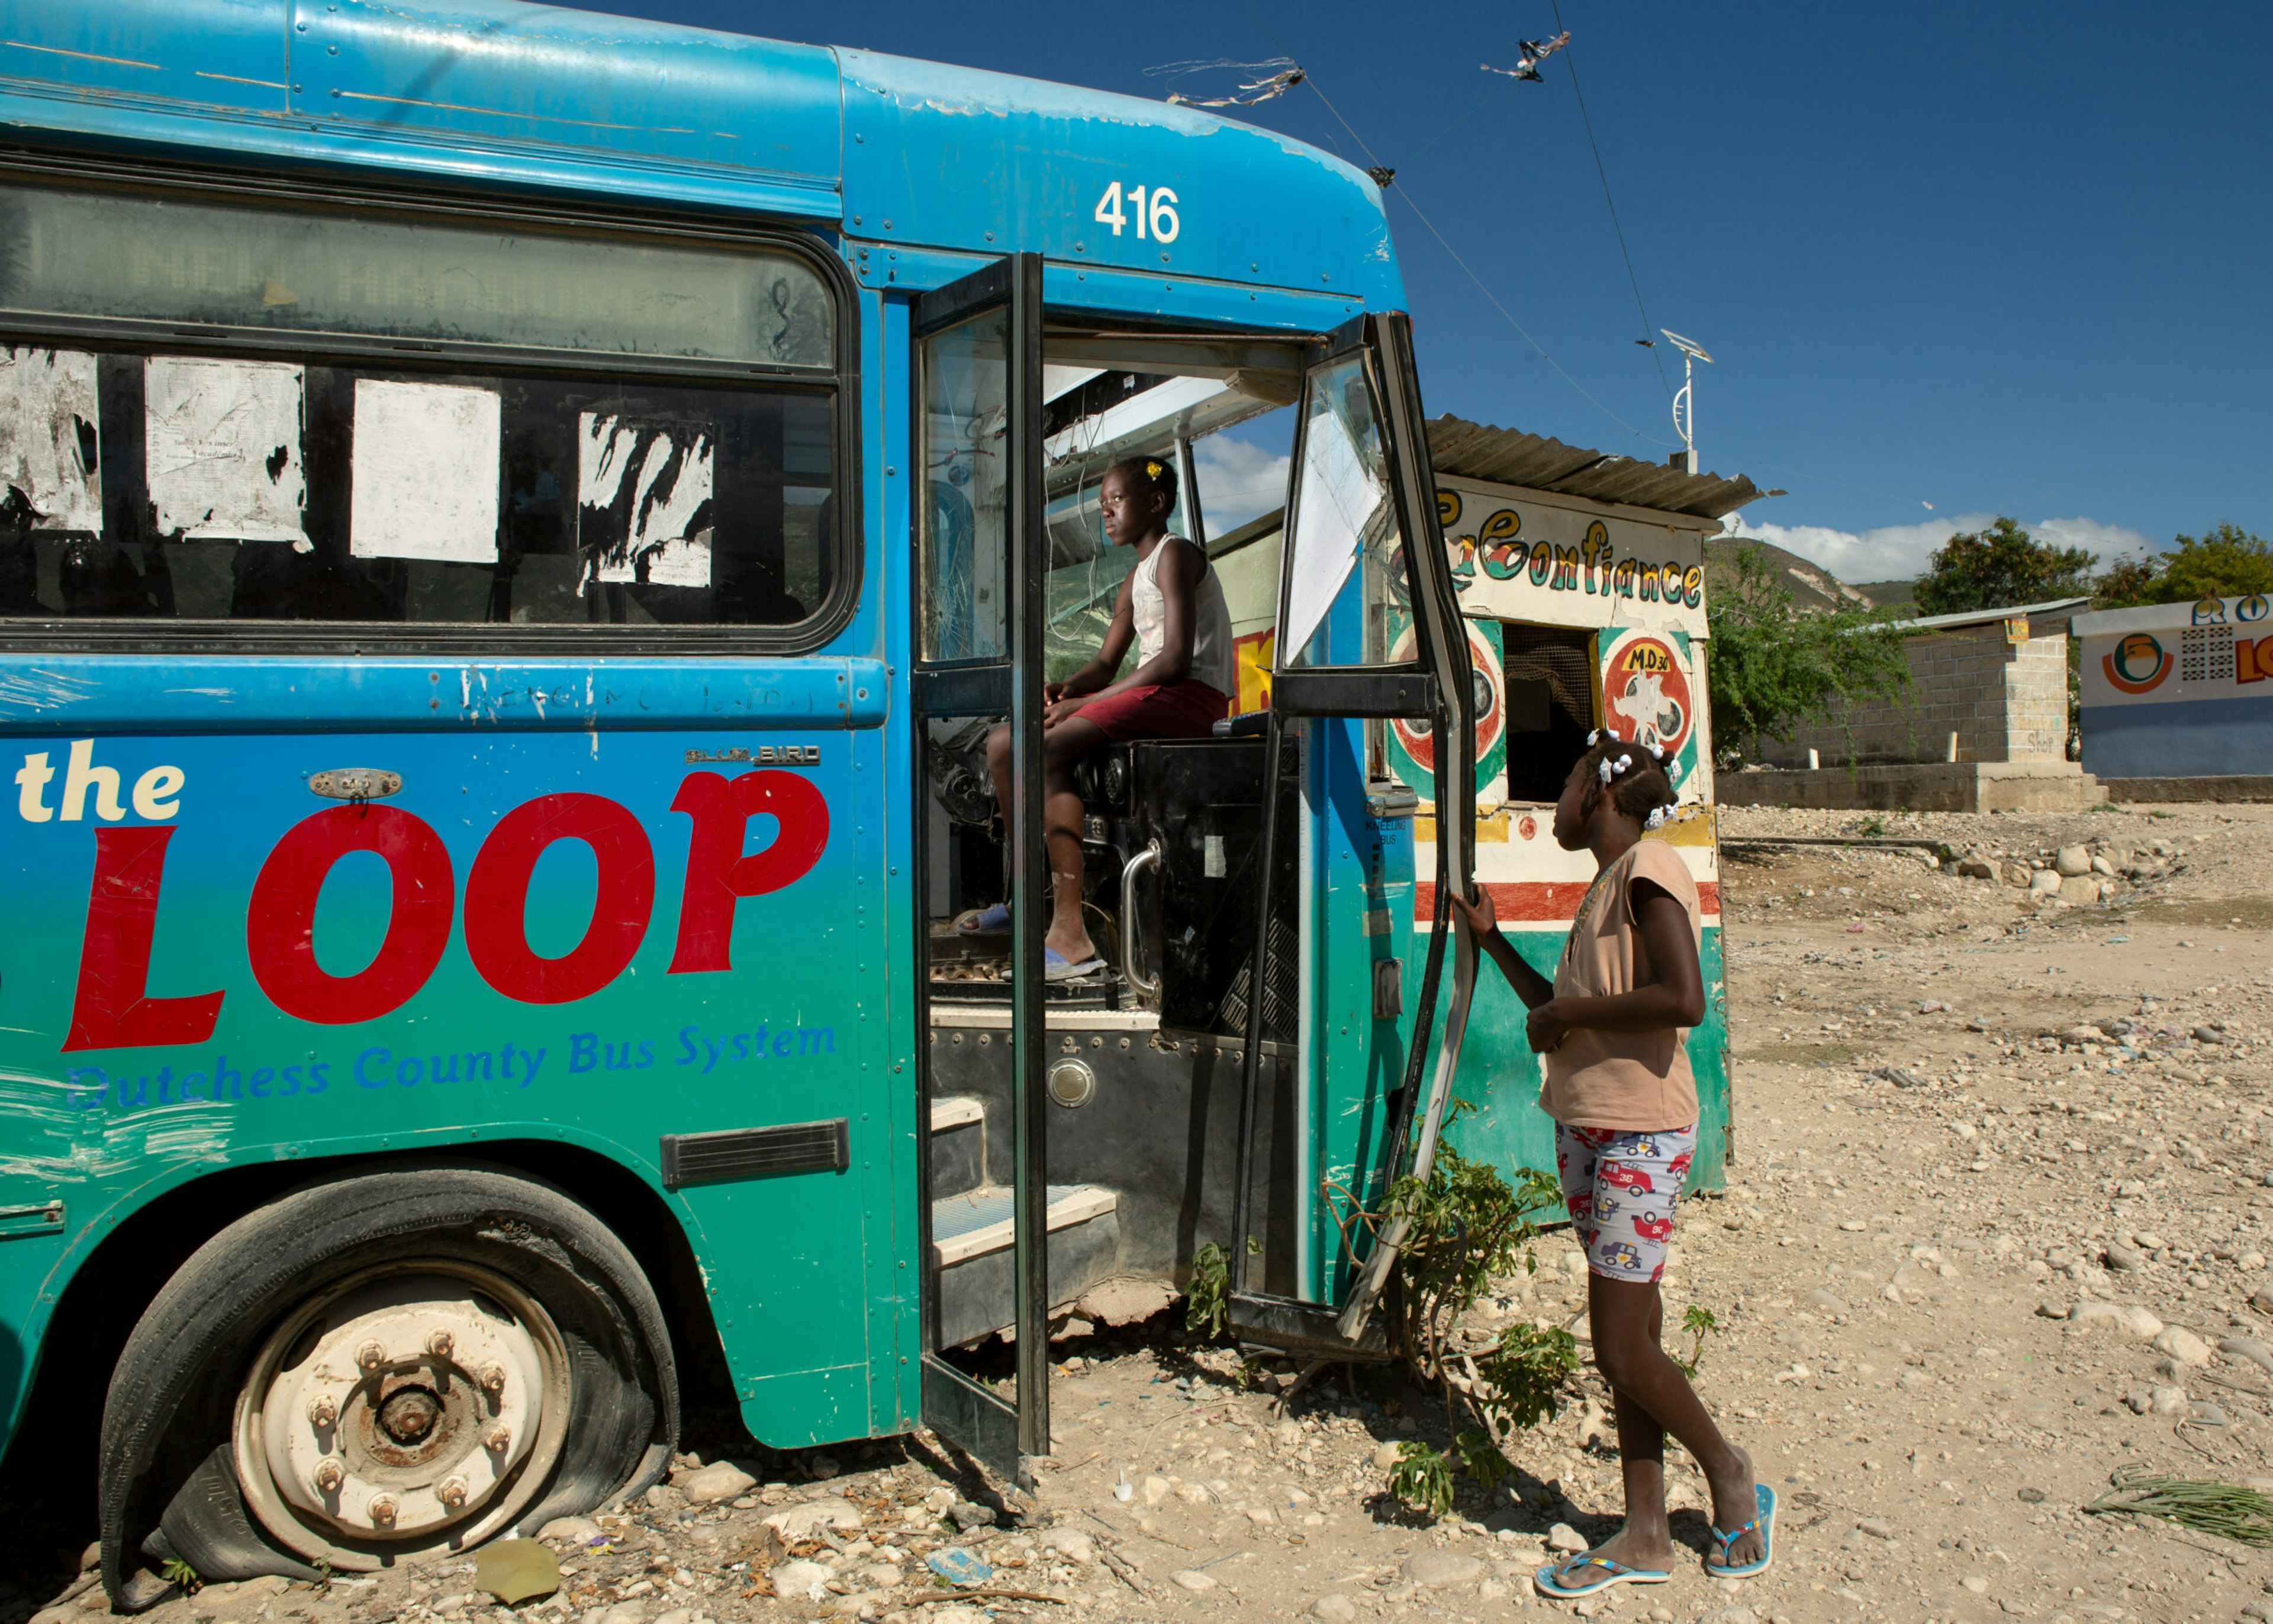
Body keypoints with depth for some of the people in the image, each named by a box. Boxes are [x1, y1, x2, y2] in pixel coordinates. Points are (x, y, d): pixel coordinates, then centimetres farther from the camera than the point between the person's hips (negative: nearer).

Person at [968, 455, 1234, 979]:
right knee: (1004, 744, 3)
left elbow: (1176, 659, -18)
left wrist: (1087, 702, -16)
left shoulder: (1176, 554, -6)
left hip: (1193, 695, -10)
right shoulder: (1136, 580, 24)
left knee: (1052, 749, -30)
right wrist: (1066, 690, -4)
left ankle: (1070, 933, -38)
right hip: (1152, 695, 10)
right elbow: (1106, 664, 20)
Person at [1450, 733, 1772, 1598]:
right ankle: (1645, 1537, 18)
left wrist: (1571, 1013, -16)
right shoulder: (1606, 887, 16)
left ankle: (1731, 1477, 20)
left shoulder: (1649, 866, -12)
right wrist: (1491, 940, 22)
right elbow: (1564, 1015, 24)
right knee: (1626, 1343, 11)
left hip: (1640, 1135, -9)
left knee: (1623, 1352, -4)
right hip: (1585, 1129, 9)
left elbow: (1684, 1000, -26)